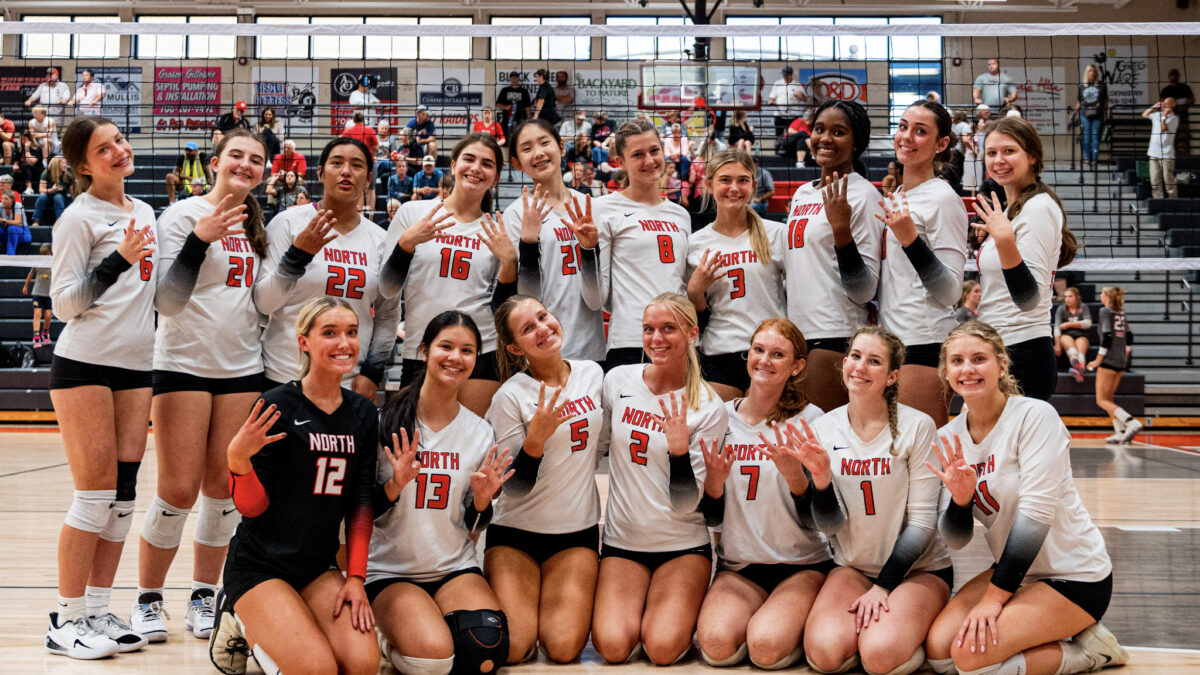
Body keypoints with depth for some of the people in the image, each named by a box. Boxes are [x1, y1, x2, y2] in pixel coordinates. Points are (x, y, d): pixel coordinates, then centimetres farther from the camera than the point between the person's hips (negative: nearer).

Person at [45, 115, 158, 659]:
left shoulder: (144, 212, 15)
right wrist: (119, 259, -19)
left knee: (124, 493, 5)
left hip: (135, 368, 7)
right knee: (96, 493, -6)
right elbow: (64, 303, -11)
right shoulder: (79, 217, -6)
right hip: (84, 365, -7)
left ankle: (97, 611, 13)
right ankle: (66, 621, 3)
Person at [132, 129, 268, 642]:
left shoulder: (255, 226, 12)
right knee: (178, 490, -4)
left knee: (223, 489, 5)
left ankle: (203, 596, 17)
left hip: (243, 369, 5)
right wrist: (199, 239, -24)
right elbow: (167, 300, -13)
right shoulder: (183, 215, -5)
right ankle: (148, 600, 12)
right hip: (183, 364, -5)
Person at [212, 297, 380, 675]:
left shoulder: (362, 413, 5)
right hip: (258, 567, -5)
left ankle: (258, 633, 12)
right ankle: (241, 627, 8)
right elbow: (252, 506, -11)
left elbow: (361, 503, 7)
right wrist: (238, 459, -30)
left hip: (318, 568, 6)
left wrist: (356, 577, -2)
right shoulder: (279, 405, -12)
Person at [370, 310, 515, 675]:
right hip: (389, 571, -3)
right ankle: (390, 638, 6)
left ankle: (428, 628, 7)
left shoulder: (481, 433, 2)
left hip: (455, 568, 3)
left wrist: (482, 501, -12)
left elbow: (472, 526, 10)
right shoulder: (385, 422, -7)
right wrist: (394, 487, -23)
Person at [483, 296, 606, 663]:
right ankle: (498, 599, 15)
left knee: (564, 648, -13)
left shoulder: (593, 374, 1)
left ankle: (556, 597, 18)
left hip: (578, 530, 3)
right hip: (516, 532, -3)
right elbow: (514, 485, -14)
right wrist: (535, 439, -28)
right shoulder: (510, 396, -12)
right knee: (513, 647, -16)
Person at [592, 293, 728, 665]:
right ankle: (635, 606, 14)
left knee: (663, 648, -21)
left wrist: (679, 448, -28)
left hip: (683, 545, -2)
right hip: (622, 539, 2)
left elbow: (685, 504, -13)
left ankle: (679, 610, 13)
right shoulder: (617, 381, -1)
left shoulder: (709, 408, -9)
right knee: (613, 646, -19)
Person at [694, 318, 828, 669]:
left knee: (766, 647, -27)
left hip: (802, 564, -2)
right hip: (738, 565, 2)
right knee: (717, 646, -26)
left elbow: (815, 519, -8)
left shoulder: (809, 419, -5)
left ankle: (797, 622, 5)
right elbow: (712, 517, 6)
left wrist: (794, 474, -28)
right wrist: (714, 479, -16)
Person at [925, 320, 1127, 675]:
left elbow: (1036, 513, -22)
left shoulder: (1035, 416, -17)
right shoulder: (949, 438, 1)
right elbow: (956, 538, 1)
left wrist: (995, 597, -21)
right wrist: (960, 497, -21)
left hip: (1075, 576, -7)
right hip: (1015, 571, 7)